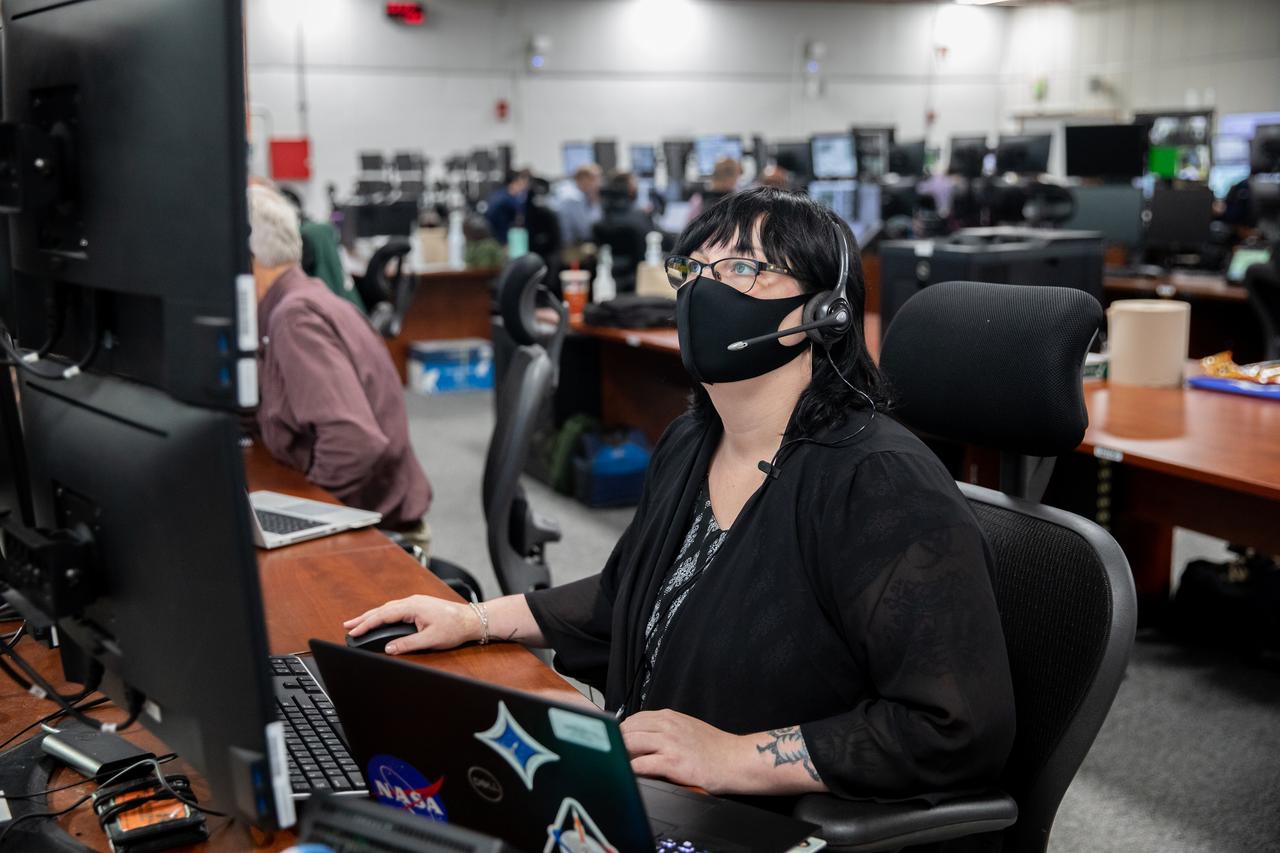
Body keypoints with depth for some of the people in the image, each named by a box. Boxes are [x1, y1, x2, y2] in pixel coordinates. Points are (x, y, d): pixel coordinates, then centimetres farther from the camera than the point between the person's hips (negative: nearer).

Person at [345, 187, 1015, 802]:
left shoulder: (881, 486, -21)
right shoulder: (688, 446, 7)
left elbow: (964, 729, -26)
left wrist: (734, 757, -25)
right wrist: (478, 619, 16)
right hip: (644, 799, 8)